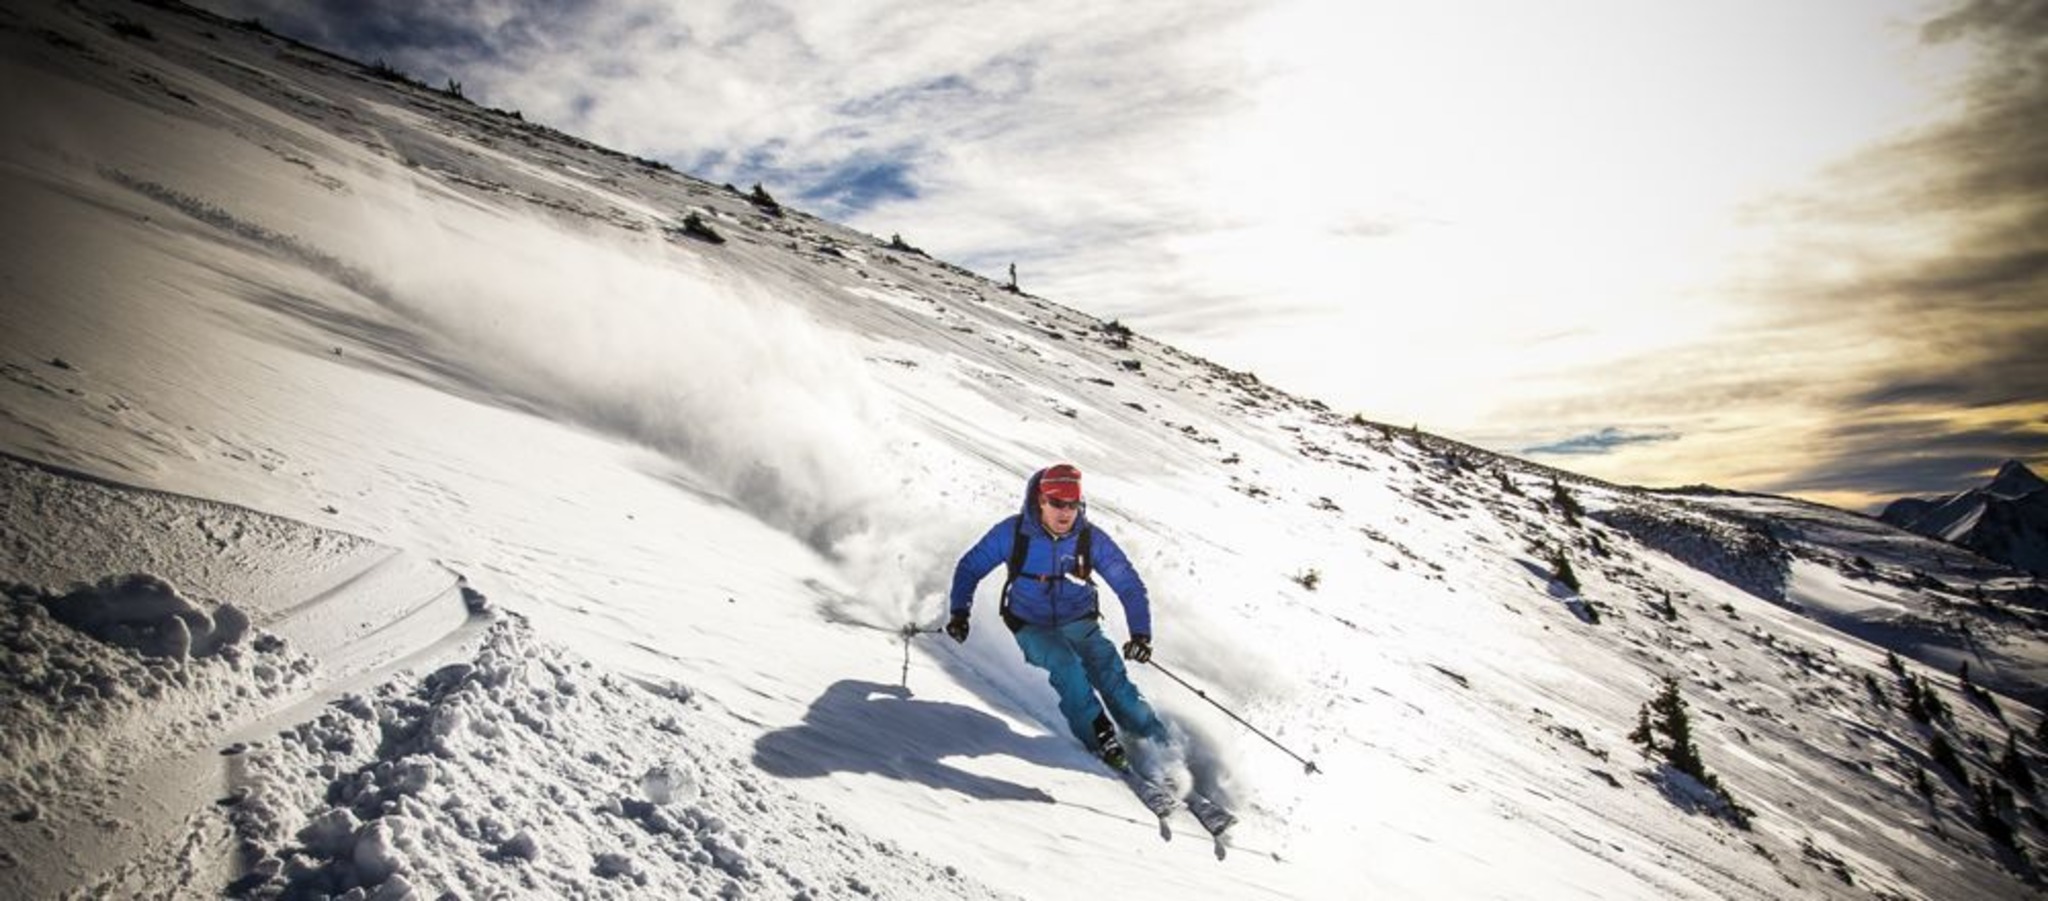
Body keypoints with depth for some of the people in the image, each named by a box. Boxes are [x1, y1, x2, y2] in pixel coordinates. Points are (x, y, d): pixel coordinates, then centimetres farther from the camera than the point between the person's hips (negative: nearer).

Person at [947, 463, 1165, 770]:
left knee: (1111, 674, -19)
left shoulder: (1091, 538, -12)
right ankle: (1100, 736, -20)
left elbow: (1130, 586, -9)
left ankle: (1157, 744, -8)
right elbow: (970, 568, -1)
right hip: (1032, 628, -1)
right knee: (1064, 662, -30)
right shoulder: (1013, 532, -13)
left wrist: (1141, 634, -21)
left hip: (1080, 624, 1)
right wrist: (960, 612, -13)